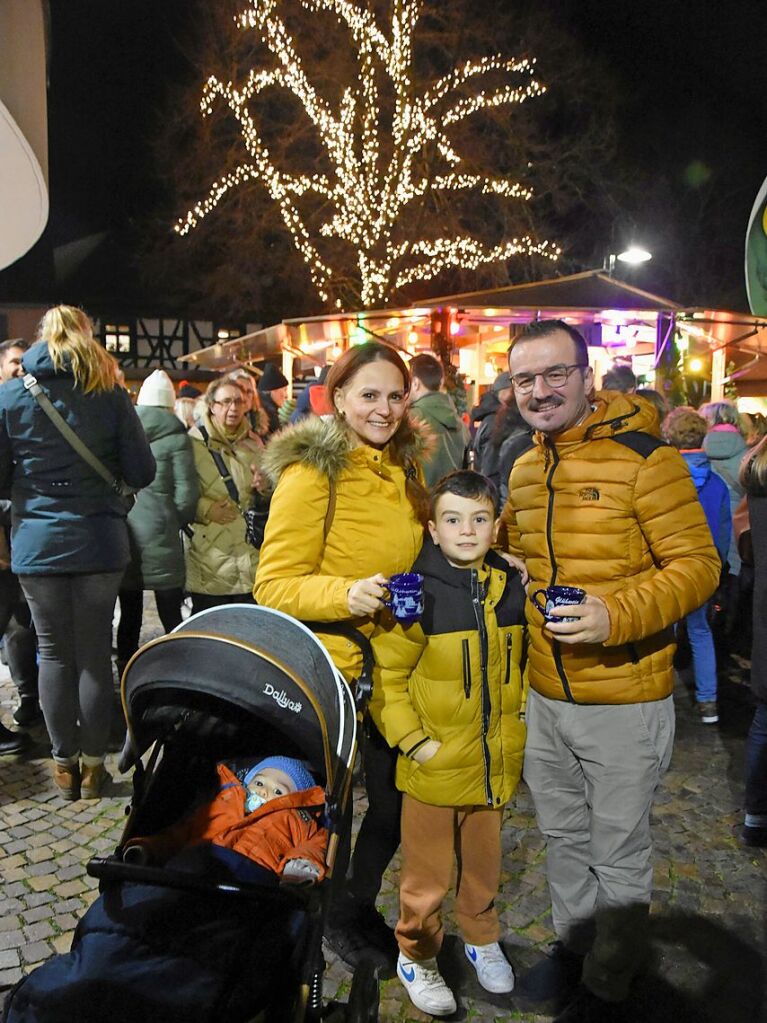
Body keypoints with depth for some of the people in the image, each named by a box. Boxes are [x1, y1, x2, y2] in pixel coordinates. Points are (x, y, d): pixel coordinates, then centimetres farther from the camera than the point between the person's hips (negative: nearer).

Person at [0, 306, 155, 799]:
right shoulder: (111, 396, -3)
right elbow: (142, 472, -3)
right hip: (100, 543, 0)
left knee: (55, 654, 11)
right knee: (95, 654, 9)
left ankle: (64, 763, 21)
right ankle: (93, 765, 18)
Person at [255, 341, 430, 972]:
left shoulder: (405, 469, 7)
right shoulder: (311, 473, -15)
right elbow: (274, 586, -17)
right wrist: (346, 594, -33)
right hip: (333, 669, -7)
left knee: (396, 800, 17)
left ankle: (358, 908, 43)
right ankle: (336, 920, 39)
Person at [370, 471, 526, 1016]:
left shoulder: (512, 588, -1)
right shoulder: (418, 596, -17)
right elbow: (385, 677, -13)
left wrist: (518, 730, 8)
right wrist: (413, 741, -17)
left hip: (495, 763, 4)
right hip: (435, 767, -4)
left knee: (484, 862, 24)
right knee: (428, 877, 13)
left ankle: (482, 938, 49)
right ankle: (417, 956, 38)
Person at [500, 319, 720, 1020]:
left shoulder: (643, 456, -15)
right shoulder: (524, 470, 5)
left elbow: (699, 564, -17)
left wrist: (617, 614, -30)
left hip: (624, 704, -6)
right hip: (546, 699, 6)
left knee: (619, 855, 13)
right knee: (563, 837, 23)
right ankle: (572, 943, 47)